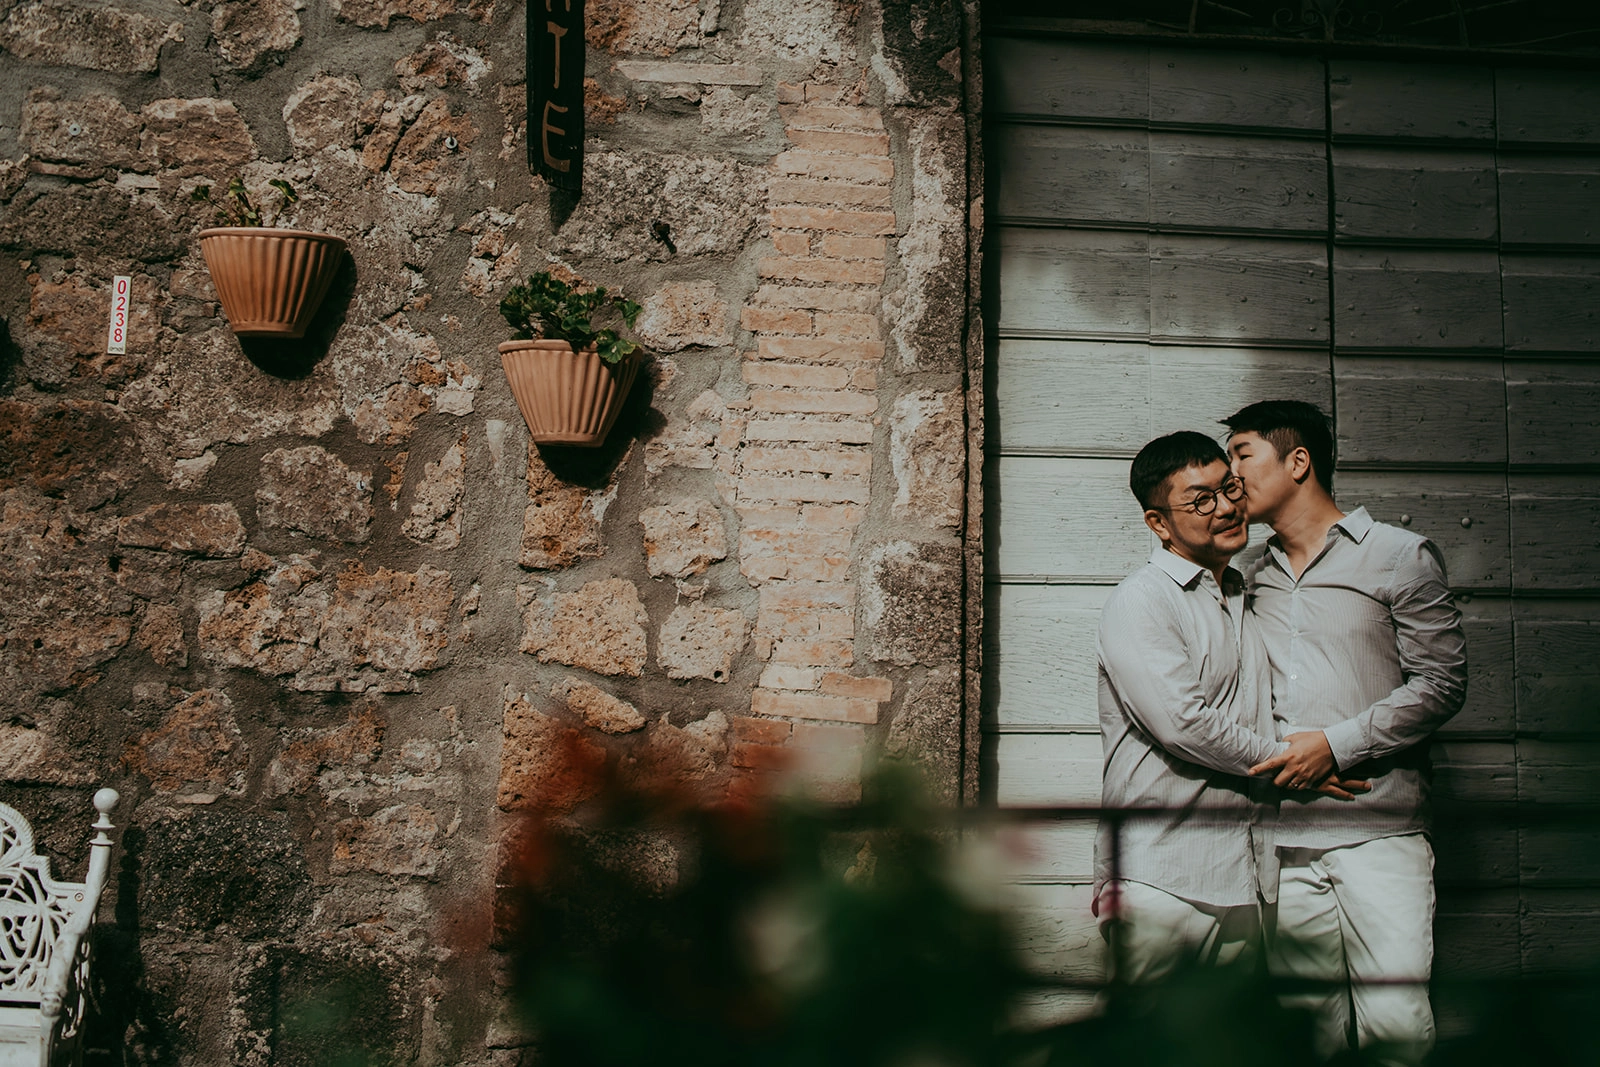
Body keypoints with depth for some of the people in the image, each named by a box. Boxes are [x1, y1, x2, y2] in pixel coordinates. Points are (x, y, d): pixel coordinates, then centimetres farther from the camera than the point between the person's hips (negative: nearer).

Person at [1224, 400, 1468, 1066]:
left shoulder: (1400, 556, 3)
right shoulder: (1253, 579, 18)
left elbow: (1441, 683, -3)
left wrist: (1336, 744, -10)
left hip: (1379, 831, -4)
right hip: (1284, 841, 4)